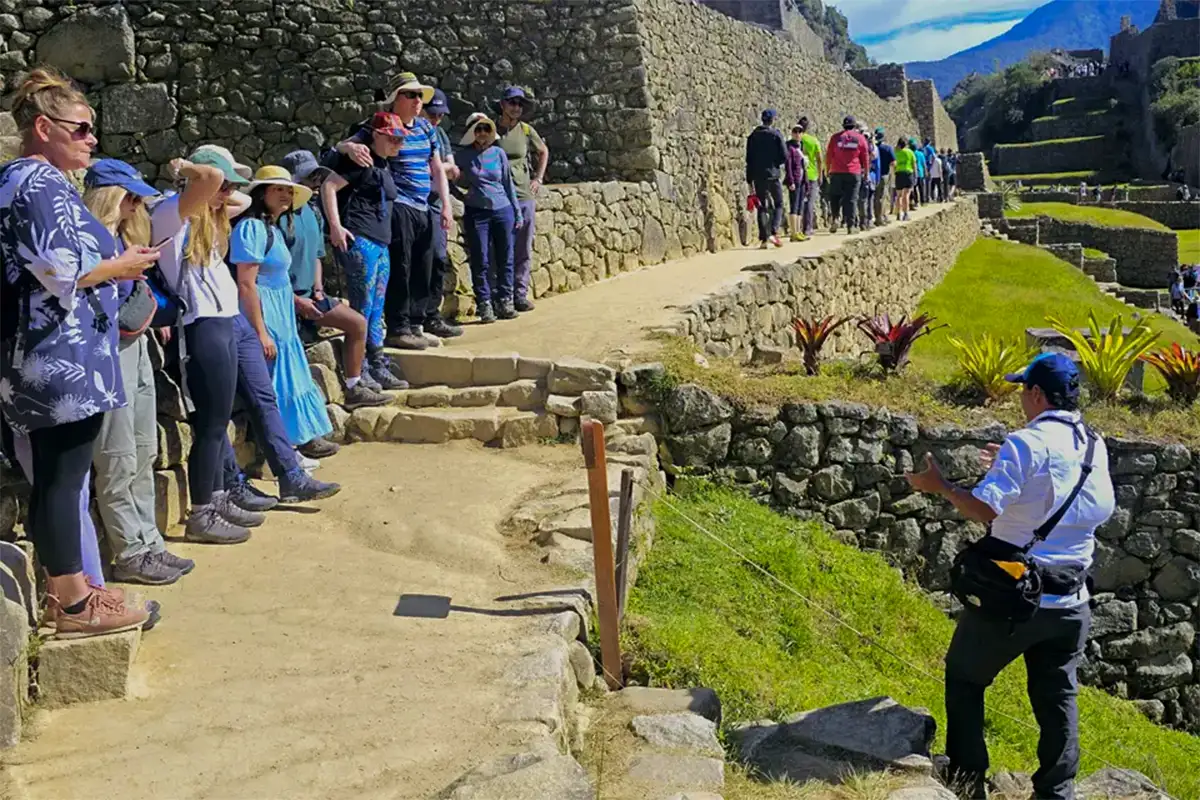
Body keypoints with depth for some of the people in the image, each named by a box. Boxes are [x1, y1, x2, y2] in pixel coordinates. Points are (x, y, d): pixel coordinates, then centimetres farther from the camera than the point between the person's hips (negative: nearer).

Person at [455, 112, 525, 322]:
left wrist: (517, 211, 12)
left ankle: (505, 302, 13)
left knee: (505, 259, 4)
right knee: (480, 262, -1)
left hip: (503, 211, 2)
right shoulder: (463, 156, 2)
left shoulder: (498, 153, 7)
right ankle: (484, 305, 4)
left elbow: (508, 183, 12)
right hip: (476, 213, -2)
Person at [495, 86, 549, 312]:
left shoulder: (526, 130, 6)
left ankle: (520, 294, 12)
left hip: (524, 195, 3)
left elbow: (543, 152, 24)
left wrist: (538, 178, 15)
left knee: (523, 250, 5)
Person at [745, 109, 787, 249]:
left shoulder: (753, 136, 8)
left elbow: (749, 159, 9)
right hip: (773, 175, -3)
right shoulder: (776, 134, -4)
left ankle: (763, 239, 1)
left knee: (762, 207, 7)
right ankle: (773, 232, -13)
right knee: (778, 205, 7)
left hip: (758, 176, 3)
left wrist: (750, 180, 13)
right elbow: (784, 156, -8)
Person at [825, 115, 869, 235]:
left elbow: (828, 156, 5)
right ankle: (850, 225, 0)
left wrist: (828, 170, 13)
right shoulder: (860, 138, 5)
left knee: (834, 197, 12)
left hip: (837, 172, 0)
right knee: (851, 199, 2)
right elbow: (865, 158, 6)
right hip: (854, 173, 0)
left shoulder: (835, 137, 4)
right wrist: (867, 173, 13)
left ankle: (835, 218, -8)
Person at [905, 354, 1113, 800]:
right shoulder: (1095, 448, 4)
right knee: (1057, 696, 14)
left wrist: (939, 486, -9)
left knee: (964, 676, 13)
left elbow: (984, 509, -24)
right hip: (1070, 600, 5)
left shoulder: (1025, 444, -16)